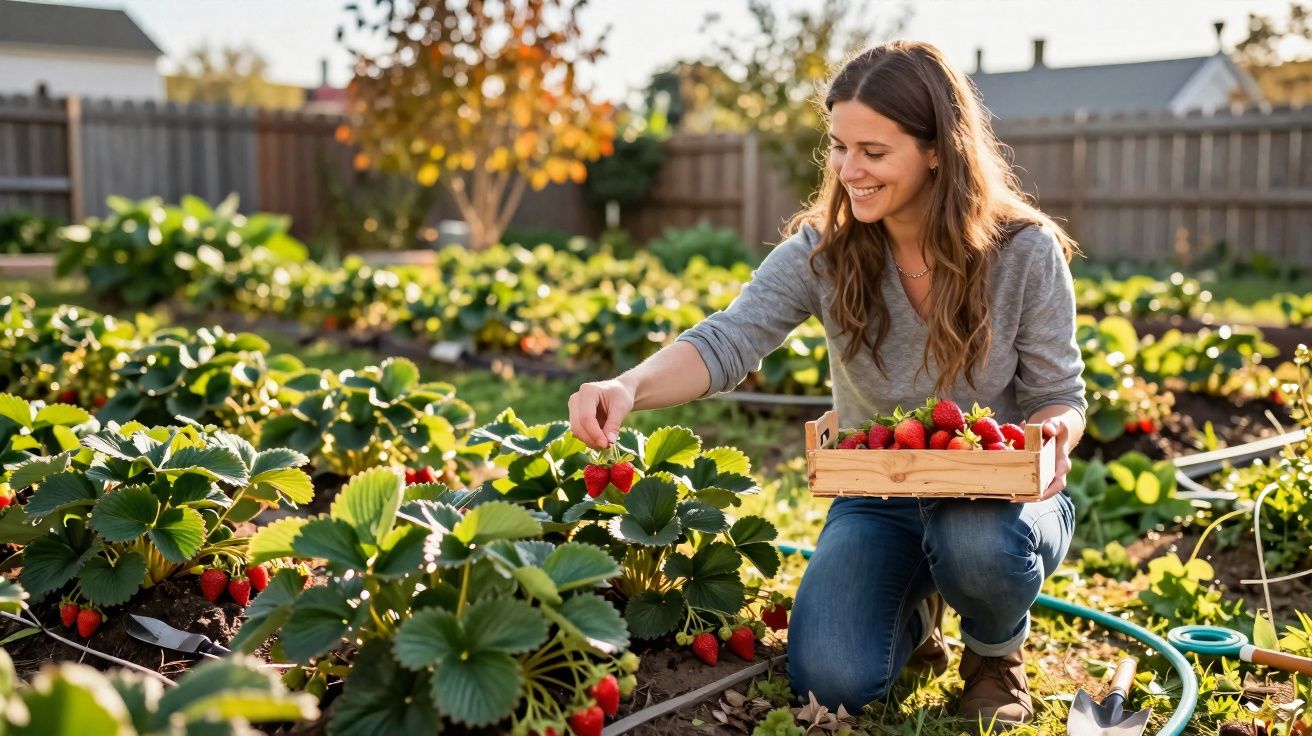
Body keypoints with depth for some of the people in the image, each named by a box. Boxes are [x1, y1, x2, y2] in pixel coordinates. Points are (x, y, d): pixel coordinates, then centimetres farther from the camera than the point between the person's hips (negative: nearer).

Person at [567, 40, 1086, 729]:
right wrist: (630, 386, -44)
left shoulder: (1026, 252, -13)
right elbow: (727, 341, -24)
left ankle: (998, 651, 0)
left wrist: (1055, 437, -30)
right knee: (829, 680, -21)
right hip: (877, 499, 2)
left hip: (999, 492, -1)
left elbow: (1058, 394, -5)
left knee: (976, 544, -39)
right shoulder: (823, 252, -11)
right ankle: (913, 617, 17)